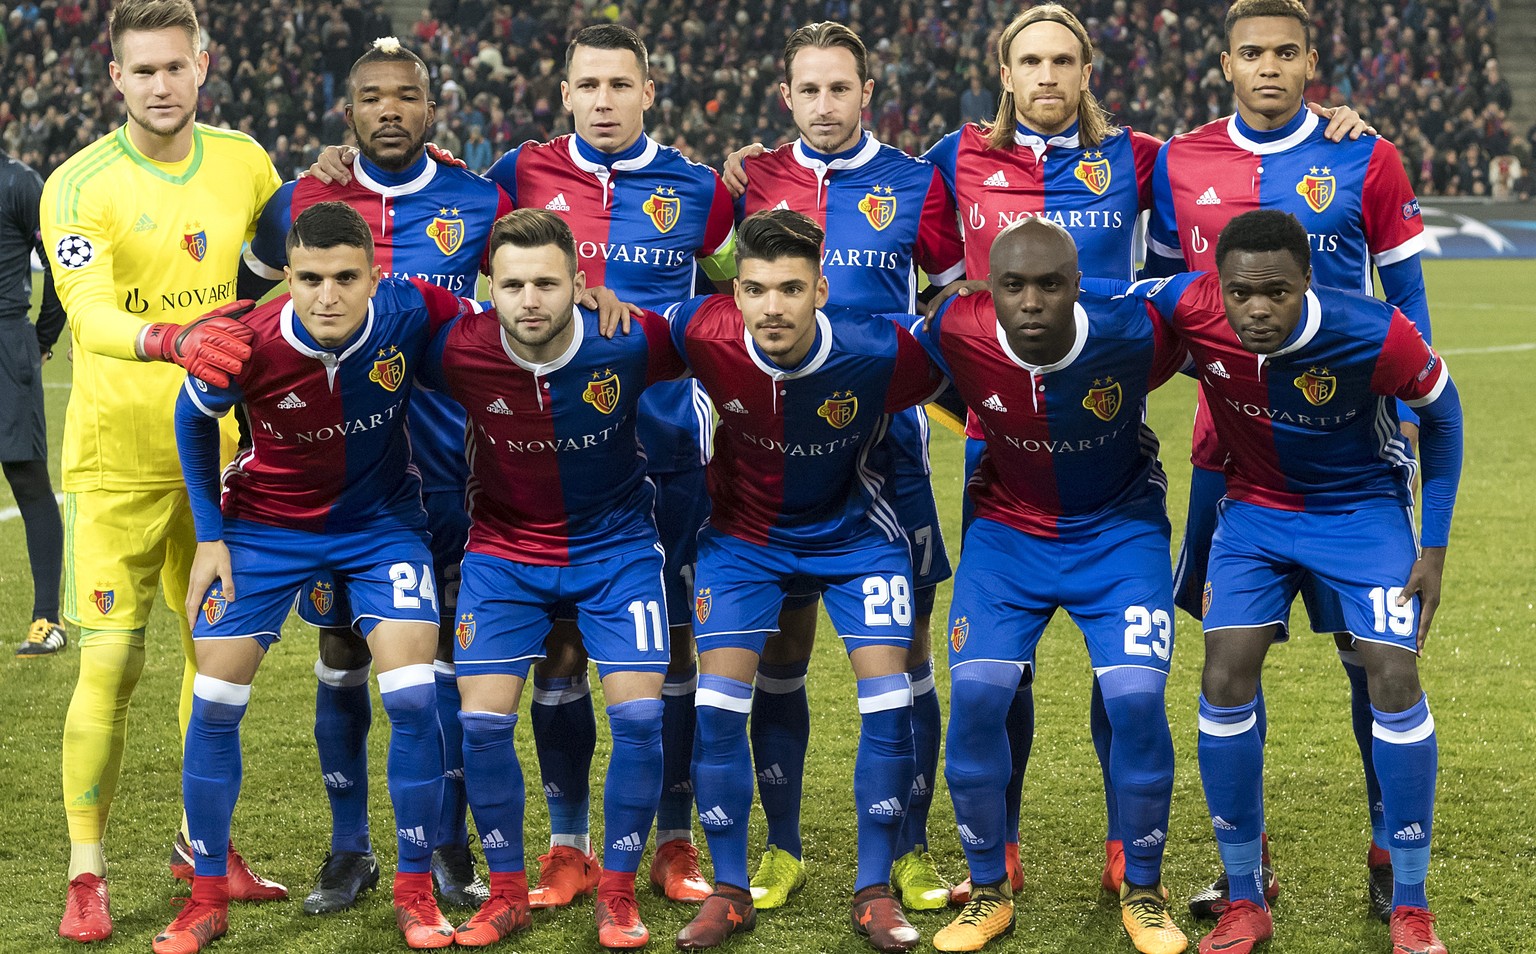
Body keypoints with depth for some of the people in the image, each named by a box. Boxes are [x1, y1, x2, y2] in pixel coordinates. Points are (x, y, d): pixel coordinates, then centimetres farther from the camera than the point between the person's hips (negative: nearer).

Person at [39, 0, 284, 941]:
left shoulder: (243, 162, 2)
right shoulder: (79, 186, -12)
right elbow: (90, 316, -27)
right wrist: (175, 341, -43)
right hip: (120, 453, -4)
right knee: (113, 661, -8)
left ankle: (202, 844, 27)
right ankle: (87, 872, 3)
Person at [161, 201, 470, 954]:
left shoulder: (410, 313, -26)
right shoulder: (245, 347, -27)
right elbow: (192, 419, -4)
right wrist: (209, 535, -3)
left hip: (381, 519, 0)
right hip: (265, 525, 0)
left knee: (412, 698, -11)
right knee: (215, 703, -3)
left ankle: (414, 889, 7)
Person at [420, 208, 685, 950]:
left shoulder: (630, 343, -23)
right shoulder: (458, 352, -22)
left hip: (616, 545, -1)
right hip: (503, 549, 1)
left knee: (640, 713, -10)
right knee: (482, 718, -7)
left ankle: (617, 891, 9)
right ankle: (507, 891, 12)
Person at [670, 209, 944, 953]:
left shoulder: (881, 354, -31)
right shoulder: (705, 335, -27)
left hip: (854, 534, -1)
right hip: (743, 535, 1)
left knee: (888, 697, -8)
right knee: (717, 705, -7)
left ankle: (874, 892, 8)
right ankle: (729, 892, 11)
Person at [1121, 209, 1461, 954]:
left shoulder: (1374, 335, -30)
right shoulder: (1188, 307, -27)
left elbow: (1440, 410, -10)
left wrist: (1435, 546, -7)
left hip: (1362, 508, -2)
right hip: (1255, 507, 2)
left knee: (1393, 679, -12)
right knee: (1225, 682, -9)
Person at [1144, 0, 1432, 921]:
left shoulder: (1363, 160, -3)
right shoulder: (1180, 164, 4)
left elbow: (1407, 297, 3)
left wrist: (1406, 414, -2)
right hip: (1229, 441, 3)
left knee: (1372, 647, -2)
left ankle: (1392, 857, 11)